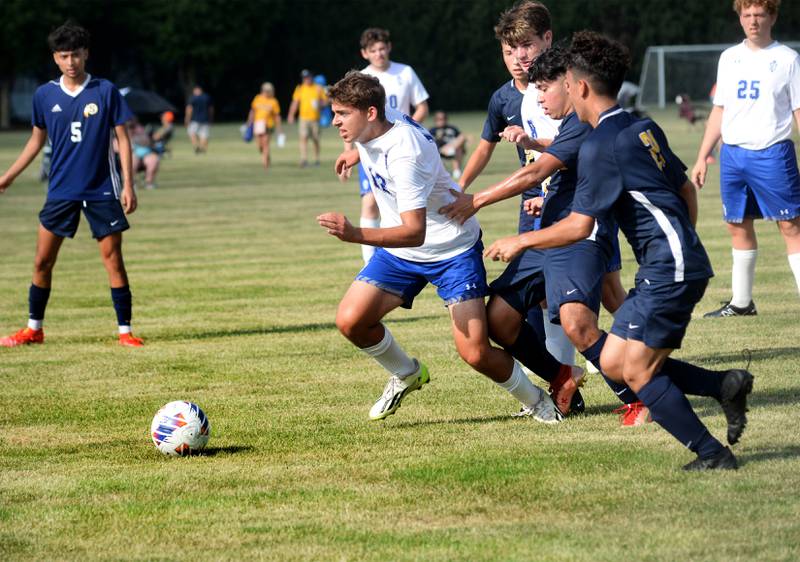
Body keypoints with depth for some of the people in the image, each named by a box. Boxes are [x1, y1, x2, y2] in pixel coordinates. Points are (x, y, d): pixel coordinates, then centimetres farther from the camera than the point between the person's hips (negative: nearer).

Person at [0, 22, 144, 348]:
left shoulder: (106, 92, -4)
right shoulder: (45, 95, 2)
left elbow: (122, 138, -1)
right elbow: (37, 140, 14)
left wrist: (128, 184, -7)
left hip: (102, 191, -2)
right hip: (61, 191, 2)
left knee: (113, 260, -1)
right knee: (43, 262, 2)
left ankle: (125, 331, 5)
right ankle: (34, 329, 15)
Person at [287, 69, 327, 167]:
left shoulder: (318, 88, 4)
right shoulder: (300, 89, 5)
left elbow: (325, 100, 9)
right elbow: (295, 103, 6)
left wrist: (320, 104, -13)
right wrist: (291, 115, -4)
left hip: (315, 118, 0)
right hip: (303, 118, 0)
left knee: (316, 140, 5)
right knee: (303, 137, -15)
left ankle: (316, 159, 20)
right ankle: (304, 159, -20)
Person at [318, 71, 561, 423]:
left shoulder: (404, 153, -32)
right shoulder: (369, 134, -6)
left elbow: (414, 232, -39)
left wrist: (355, 235, -51)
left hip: (452, 251, -8)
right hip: (399, 251, 8)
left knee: (476, 353, -15)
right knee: (350, 320, -12)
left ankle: (535, 401, 14)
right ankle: (406, 375, 16)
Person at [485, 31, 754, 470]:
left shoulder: (599, 146, -14)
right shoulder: (644, 129, 14)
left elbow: (579, 226, -14)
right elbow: (686, 189, 22)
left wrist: (520, 241, -2)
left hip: (668, 270, -9)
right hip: (676, 265, 9)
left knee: (637, 372, -6)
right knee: (612, 362, 9)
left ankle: (713, 455, -4)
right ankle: (724, 385, 8)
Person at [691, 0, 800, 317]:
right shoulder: (729, 58, 13)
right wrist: (703, 157, 14)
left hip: (772, 152, -5)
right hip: (733, 154, 5)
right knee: (738, 227, 10)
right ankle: (741, 303, 19)